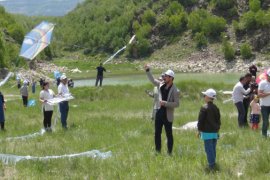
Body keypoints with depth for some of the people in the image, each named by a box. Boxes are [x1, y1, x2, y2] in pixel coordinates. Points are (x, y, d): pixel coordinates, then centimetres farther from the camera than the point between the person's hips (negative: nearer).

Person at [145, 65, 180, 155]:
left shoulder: (175, 91, -14)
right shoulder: (161, 84, 4)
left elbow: (176, 104, -15)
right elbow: (152, 80, 20)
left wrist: (165, 103, -22)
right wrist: (148, 70, 14)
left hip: (167, 115, -6)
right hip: (159, 113, 7)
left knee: (169, 135, 3)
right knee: (157, 133, 12)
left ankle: (169, 153, 11)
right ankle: (158, 151, 22)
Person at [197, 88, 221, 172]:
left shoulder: (204, 108, -13)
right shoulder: (216, 108, 8)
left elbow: (201, 120, -10)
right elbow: (218, 120, 15)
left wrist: (199, 130, 0)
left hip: (207, 132, -7)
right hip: (215, 132, 7)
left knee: (209, 149, -4)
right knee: (213, 148, 15)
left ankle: (211, 164, -7)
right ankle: (213, 163, 21)